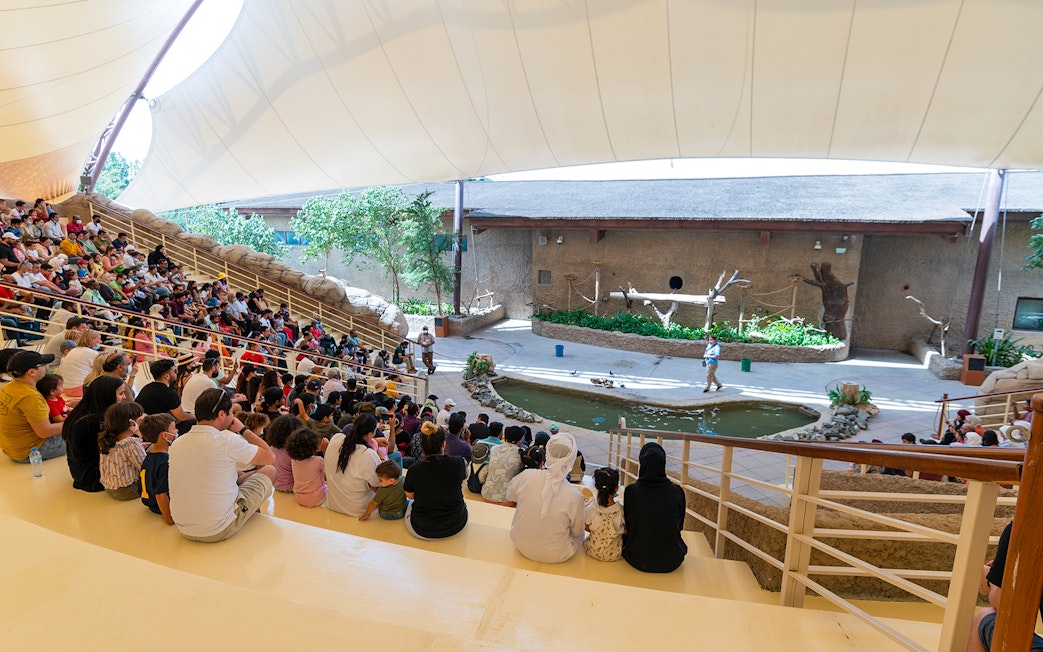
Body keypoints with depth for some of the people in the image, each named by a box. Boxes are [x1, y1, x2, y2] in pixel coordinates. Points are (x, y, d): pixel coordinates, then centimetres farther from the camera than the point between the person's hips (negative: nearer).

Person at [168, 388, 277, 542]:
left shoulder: (176, 443, -2)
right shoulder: (227, 443, -22)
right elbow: (270, 457, -8)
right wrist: (243, 429, 0)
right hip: (218, 531, -7)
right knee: (269, 471, 12)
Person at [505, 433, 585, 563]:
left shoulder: (526, 476, -21)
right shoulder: (575, 496, -28)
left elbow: (510, 498, 1)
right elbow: (577, 531, -8)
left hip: (522, 546, 3)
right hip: (554, 556, -3)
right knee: (580, 535, 26)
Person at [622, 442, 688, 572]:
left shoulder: (631, 491, -16)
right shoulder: (677, 492, -14)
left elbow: (627, 526, -1)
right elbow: (679, 526, 3)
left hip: (638, 560, -1)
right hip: (671, 562, 1)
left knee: (625, 537, 28)